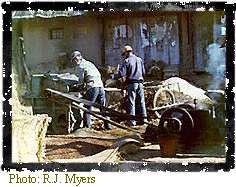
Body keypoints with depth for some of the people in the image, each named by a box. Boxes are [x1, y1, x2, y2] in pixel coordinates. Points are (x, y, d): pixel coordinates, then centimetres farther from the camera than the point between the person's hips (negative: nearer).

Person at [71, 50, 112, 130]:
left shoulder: (80, 66, 4)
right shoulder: (90, 63, 26)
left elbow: (81, 79, -2)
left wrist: (80, 85, 19)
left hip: (92, 87, -7)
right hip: (100, 86, 7)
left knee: (88, 107, 0)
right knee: (103, 107, 13)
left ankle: (87, 126, -3)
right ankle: (107, 125, 13)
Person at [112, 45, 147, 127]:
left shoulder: (126, 61, -5)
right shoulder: (139, 60, 12)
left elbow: (121, 74, -11)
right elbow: (143, 72, 15)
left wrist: (113, 77, 3)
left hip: (131, 83, -5)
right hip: (140, 83, 5)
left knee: (131, 102, -2)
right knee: (141, 101, 10)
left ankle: (132, 121, -3)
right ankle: (143, 119, 11)